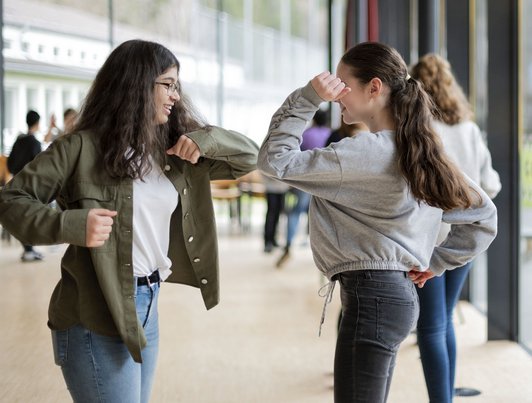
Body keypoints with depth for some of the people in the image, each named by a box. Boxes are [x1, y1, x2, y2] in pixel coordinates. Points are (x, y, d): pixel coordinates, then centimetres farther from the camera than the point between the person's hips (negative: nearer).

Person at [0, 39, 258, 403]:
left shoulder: (174, 151, 8)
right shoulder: (84, 146, -10)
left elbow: (250, 157, 12)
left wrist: (206, 139, -7)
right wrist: (71, 225, -25)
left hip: (149, 305, 7)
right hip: (97, 316, -7)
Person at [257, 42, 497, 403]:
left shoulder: (366, 152, -17)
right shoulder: (419, 151, 10)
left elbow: (274, 161, -16)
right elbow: (483, 215, 15)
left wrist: (307, 98, -15)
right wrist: (436, 263, 14)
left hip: (371, 297, -10)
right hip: (398, 293, 10)